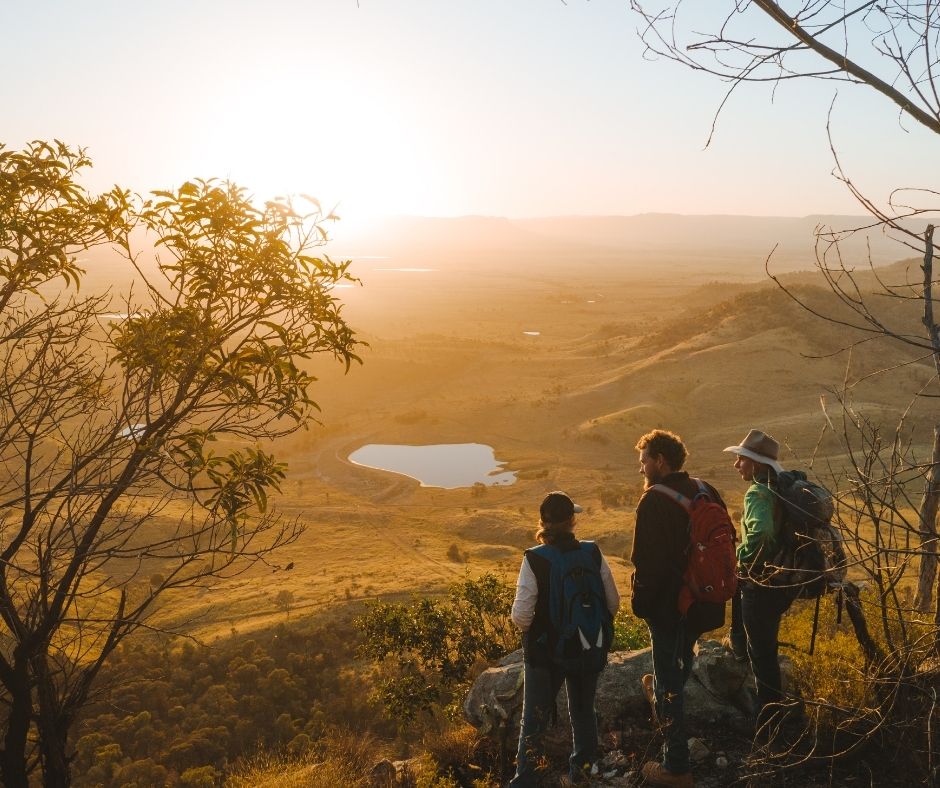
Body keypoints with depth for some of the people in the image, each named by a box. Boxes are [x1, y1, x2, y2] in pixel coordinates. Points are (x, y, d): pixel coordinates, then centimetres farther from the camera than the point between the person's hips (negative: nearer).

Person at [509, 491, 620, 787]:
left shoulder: (534, 559, -20)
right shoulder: (593, 553, -11)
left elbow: (521, 616, -21)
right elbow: (613, 602, -4)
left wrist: (531, 629, 1)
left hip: (545, 651, -3)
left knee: (535, 717, 13)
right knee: (583, 711, 24)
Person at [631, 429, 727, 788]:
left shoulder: (654, 501, -20)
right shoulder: (706, 492, 3)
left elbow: (647, 561, -22)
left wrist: (640, 602, -8)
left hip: (668, 604, -8)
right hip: (702, 602, 8)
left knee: (668, 678, 3)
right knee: (681, 660, 30)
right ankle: (664, 701, 56)